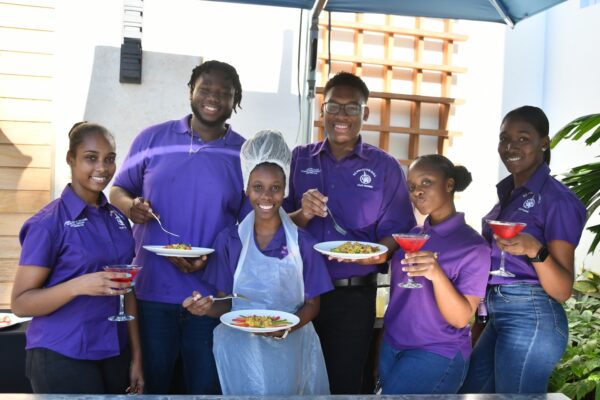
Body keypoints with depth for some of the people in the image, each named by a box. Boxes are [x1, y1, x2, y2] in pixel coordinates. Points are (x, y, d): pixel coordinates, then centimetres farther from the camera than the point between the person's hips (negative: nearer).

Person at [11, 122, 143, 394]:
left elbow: (127, 291, 9)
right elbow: (20, 303, -13)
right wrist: (79, 285, -28)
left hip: (114, 354, 6)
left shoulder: (118, 219, 4)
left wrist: (136, 356, 7)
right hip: (61, 357, -5)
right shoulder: (50, 222, -12)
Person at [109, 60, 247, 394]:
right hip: (152, 290, 0)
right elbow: (120, 189, 11)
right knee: (151, 384, 15)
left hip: (212, 294, 0)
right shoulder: (152, 139, 3)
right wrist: (130, 205, -14)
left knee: (205, 386, 15)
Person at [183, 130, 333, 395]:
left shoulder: (302, 243, -4)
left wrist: (287, 327, -18)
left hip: (289, 351, 0)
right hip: (240, 351, 0)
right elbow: (226, 304, 2)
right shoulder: (229, 240, -3)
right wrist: (208, 307, -19)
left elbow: (312, 304, 0)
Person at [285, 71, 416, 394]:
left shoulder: (385, 167, 1)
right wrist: (302, 215, -19)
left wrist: (380, 252, -24)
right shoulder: (298, 159, 5)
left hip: (353, 297, -1)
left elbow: (396, 232, -3)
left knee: (343, 384, 10)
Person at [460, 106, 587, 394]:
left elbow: (562, 291, -17)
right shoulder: (508, 192, 9)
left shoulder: (558, 199, -15)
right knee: (468, 391, 17)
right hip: (500, 316, 8)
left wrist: (535, 250, -34)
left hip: (532, 319, -8)